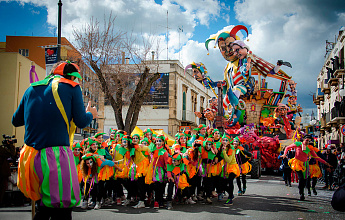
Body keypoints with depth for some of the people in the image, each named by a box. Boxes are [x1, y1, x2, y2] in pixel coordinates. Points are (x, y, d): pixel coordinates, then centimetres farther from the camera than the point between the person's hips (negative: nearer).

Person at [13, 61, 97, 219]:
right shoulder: (71, 87, 3)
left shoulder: (32, 89, 17)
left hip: (30, 157, 6)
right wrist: (90, 114, 23)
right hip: (56, 155, -6)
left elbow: (16, 121, 21)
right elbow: (81, 122, 1)